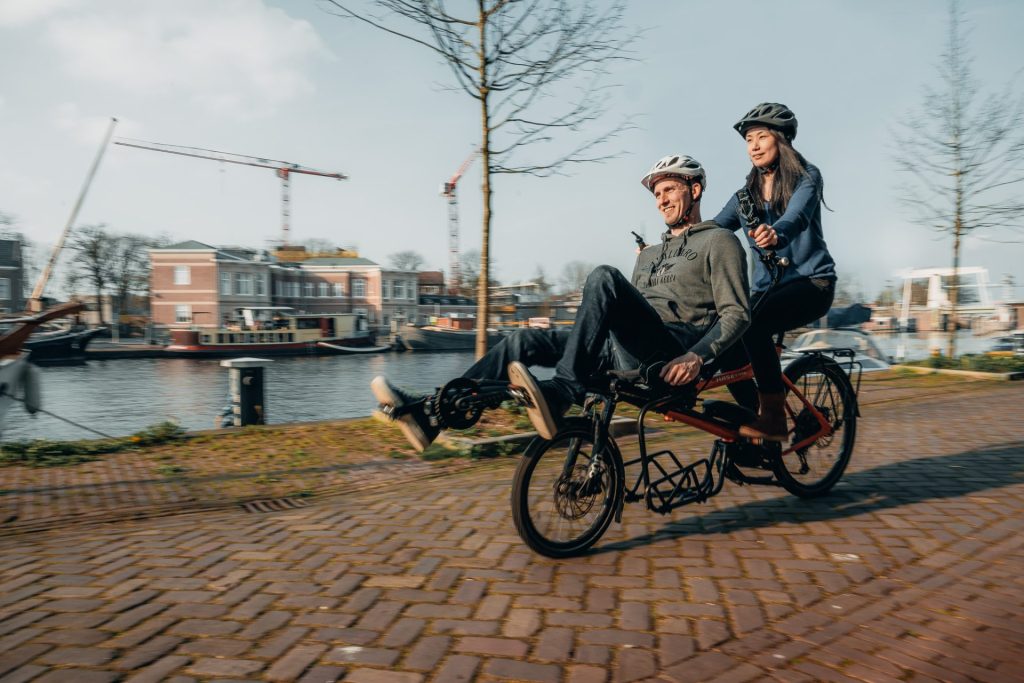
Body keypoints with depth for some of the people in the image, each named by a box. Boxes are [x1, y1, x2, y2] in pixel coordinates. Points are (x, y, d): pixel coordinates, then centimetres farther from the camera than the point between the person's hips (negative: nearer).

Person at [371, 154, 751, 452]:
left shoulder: (719, 241, 8)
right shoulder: (649, 255, 31)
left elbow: (737, 314, -3)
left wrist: (697, 356, -19)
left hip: (670, 358, -7)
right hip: (630, 355, 7)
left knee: (604, 278, -30)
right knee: (525, 341, -5)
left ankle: (559, 396, -41)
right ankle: (429, 412, -15)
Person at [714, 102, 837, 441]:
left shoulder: (806, 177, -4)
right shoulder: (747, 194, 11)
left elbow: (797, 215, -26)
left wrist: (776, 234, -51)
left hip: (811, 282, -6)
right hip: (767, 286, 6)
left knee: (750, 324, -32)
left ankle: (774, 418, -23)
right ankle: (756, 417, 0)